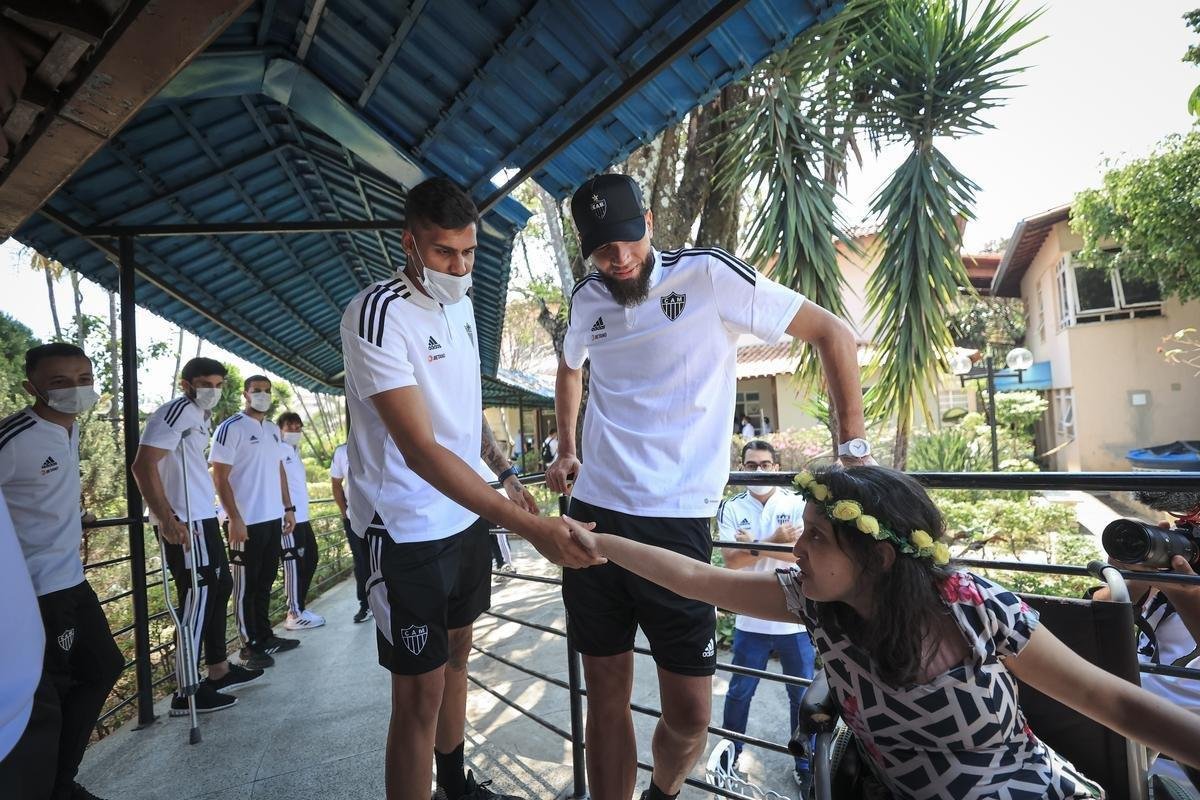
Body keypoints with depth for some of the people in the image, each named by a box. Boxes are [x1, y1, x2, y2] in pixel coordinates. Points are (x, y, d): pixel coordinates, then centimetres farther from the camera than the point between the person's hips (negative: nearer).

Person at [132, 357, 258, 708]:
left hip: (202, 518, 11)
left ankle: (219, 671, 31)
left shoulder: (202, 416, 16)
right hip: (185, 523, -10)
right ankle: (186, 693, 7)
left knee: (220, 586, 17)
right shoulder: (178, 410, -14)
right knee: (198, 599, -4)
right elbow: (143, 465, -22)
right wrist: (167, 519, -25)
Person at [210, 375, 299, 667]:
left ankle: (265, 636, 26)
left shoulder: (273, 429, 13)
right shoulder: (231, 428, -8)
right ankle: (250, 646, 14)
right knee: (246, 584, 4)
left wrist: (288, 508, 13)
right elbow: (219, 476, -12)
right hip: (247, 521, -7)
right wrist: (234, 518, -17)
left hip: (273, 518, 7)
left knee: (265, 580, 15)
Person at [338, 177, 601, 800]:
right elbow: (420, 450, -28)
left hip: (467, 516, 8)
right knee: (420, 695, 2)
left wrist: (505, 473, 11)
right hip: (409, 531, -8)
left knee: (456, 653, 22)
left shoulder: (460, 304, 6)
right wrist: (530, 528, -34)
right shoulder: (377, 314, -20)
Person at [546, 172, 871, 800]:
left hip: (677, 522, -3)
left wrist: (852, 447, -5)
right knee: (606, 699, 12)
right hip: (593, 515, 4)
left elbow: (834, 334, -2)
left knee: (689, 713, 6)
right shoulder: (586, 300, 9)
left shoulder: (707, 275, -6)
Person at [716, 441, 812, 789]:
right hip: (750, 620, 0)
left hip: (795, 619, 0)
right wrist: (774, 541, -21)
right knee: (739, 692, 15)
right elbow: (732, 560, -12)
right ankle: (730, 753, 37)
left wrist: (756, 546, -21)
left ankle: (805, 765, 36)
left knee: (802, 695, 15)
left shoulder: (797, 503, -5)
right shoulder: (731, 508, -5)